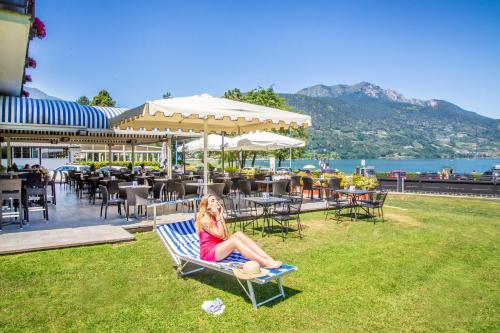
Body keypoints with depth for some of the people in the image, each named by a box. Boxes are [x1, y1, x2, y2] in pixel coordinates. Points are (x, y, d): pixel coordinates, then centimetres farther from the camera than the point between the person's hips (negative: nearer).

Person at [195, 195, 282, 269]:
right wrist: (218, 216, -15)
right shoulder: (204, 220, -10)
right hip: (208, 253, -7)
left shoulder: (216, 218, 13)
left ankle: (270, 260, -31)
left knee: (238, 234, -18)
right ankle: (265, 263, -44)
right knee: (234, 240, -31)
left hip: (219, 248, 7)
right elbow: (221, 235, -17)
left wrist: (221, 215, -2)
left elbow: (226, 236, -3)